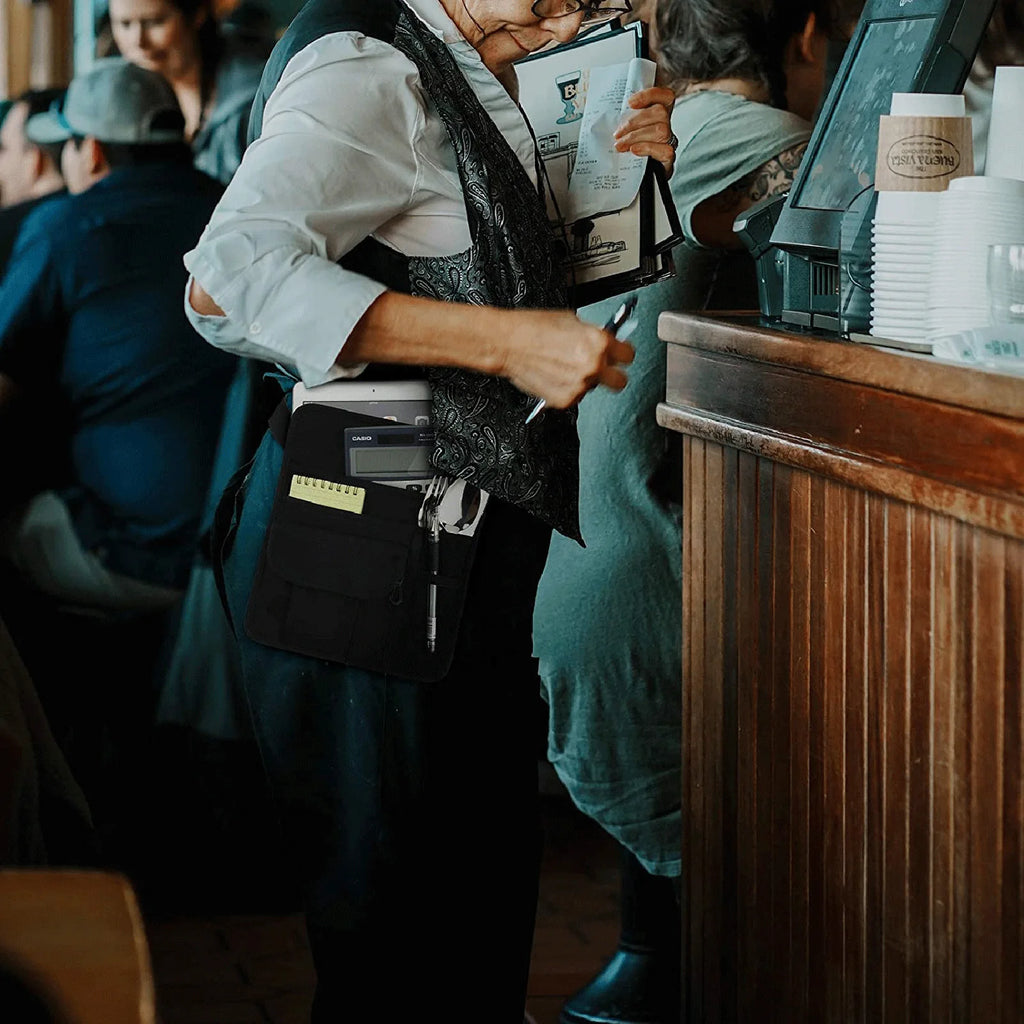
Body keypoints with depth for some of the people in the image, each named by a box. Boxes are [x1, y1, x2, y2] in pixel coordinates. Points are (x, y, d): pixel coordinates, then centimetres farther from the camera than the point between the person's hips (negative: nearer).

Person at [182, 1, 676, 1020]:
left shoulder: (481, 83, 14)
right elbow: (231, 276, -30)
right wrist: (507, 341, -30)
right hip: (369, 550, -10)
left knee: (489, 886, 16)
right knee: (391, 909, -3)